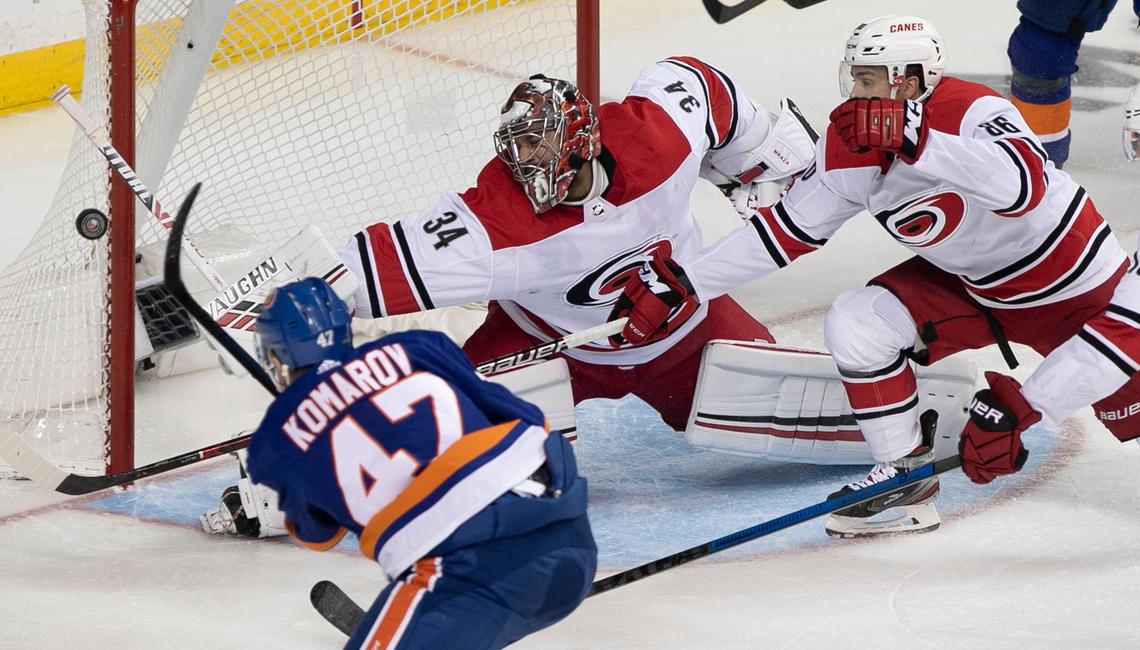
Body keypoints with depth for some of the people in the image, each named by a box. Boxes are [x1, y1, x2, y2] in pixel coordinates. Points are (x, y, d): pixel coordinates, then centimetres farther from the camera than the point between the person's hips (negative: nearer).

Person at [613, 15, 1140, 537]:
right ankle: (905, 475, -4)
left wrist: (916, 140, -55)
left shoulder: (973, 111, -30)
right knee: (853, 322, -15)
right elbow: (788, 228, -3)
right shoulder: (849, 146, -11)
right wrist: (684, 282, -7)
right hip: (969, 284, 5)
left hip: (1081, 288, -5)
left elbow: (1020, 187, -49)